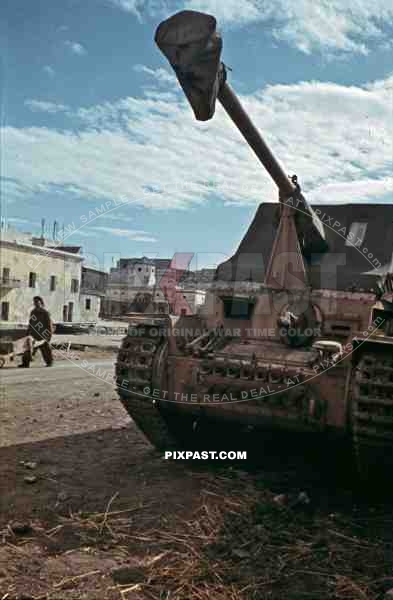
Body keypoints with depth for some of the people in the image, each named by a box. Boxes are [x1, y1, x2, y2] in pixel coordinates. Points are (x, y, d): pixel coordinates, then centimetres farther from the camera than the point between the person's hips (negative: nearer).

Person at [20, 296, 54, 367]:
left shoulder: (45, 312, -6)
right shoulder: (33, 312, 12)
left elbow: (49, 323, -7)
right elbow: (30, 323, 19)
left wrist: (49, 334, -12)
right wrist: (28, 332, 15)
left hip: (43, 335, -5)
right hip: (34, 334, 5)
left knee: (45, 348, 4)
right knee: (28, 347, -4)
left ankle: (50, 362, 20)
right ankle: (26, 363, -1)